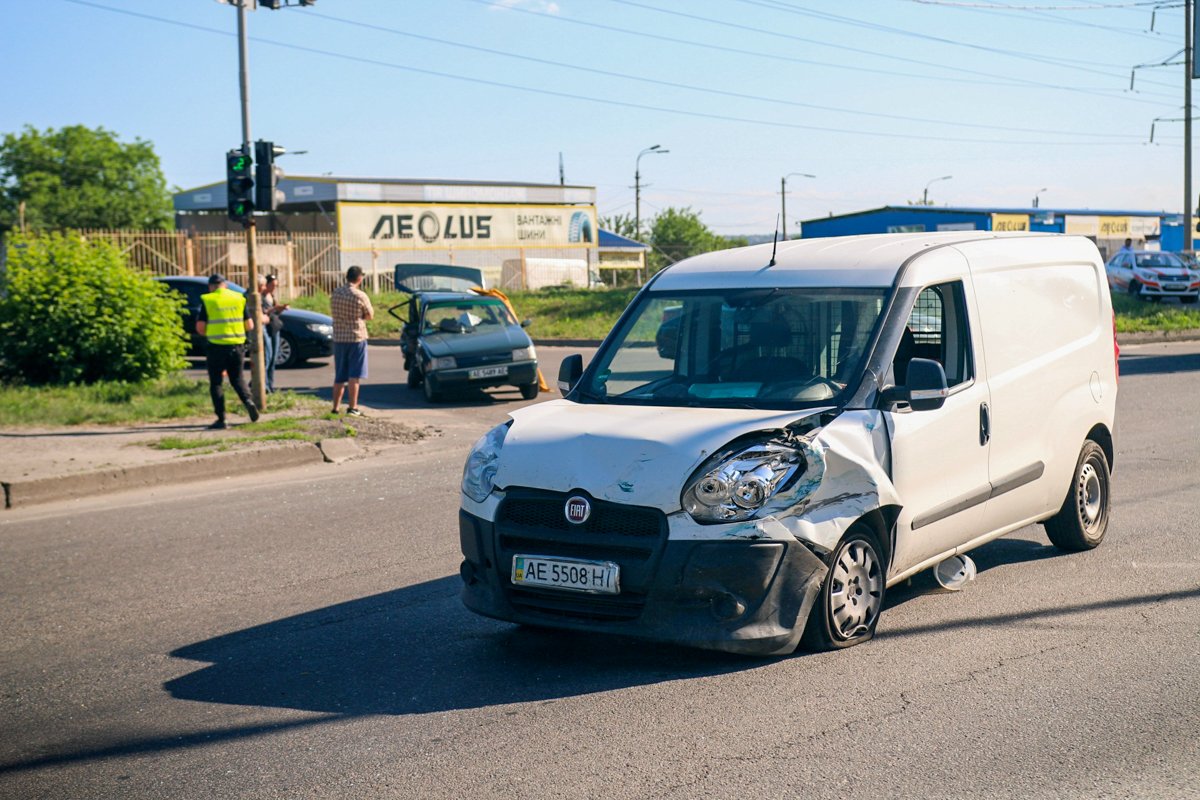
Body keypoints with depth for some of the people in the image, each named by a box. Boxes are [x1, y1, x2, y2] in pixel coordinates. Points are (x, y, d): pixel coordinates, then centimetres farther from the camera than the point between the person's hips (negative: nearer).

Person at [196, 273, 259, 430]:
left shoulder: (207, 300, -5)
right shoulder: (239, 298, 4)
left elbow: (200, 328, -7)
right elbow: (250, 326, 4)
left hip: (217, 347, -3)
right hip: (237, 346, 3)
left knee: (216, 382, 8)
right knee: (237, 378, 19)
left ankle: (221, 419, 4)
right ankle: (248, 401, -6)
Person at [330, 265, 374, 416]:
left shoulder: (335, 293, 3)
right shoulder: (360, 295, -13)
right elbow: (370, 316, -3)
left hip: (338, 337, 5)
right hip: (356, 337, -5)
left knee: (339, 376, 12)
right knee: (354, 375, 0)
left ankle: (335, 408, 13)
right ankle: (352, 408, -2)